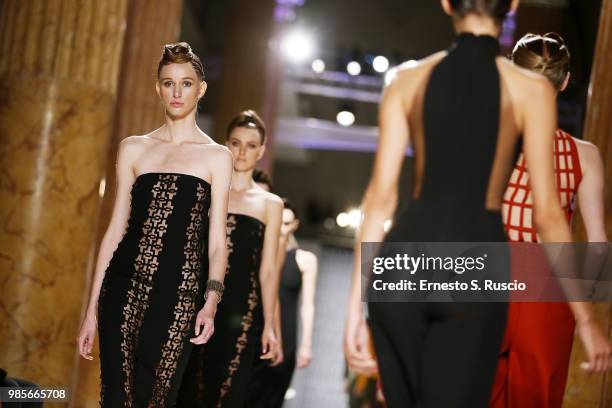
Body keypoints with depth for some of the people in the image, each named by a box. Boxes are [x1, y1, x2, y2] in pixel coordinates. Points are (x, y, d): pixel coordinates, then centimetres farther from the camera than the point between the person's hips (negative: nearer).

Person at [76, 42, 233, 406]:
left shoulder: (217, 156, 6)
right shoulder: (134, 148, 11)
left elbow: (216, 240, 3)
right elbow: (116, 228, 11)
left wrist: (211, 300, -14)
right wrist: (92, 308, 8)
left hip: (179, 292, -1)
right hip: (125, 286, 2)